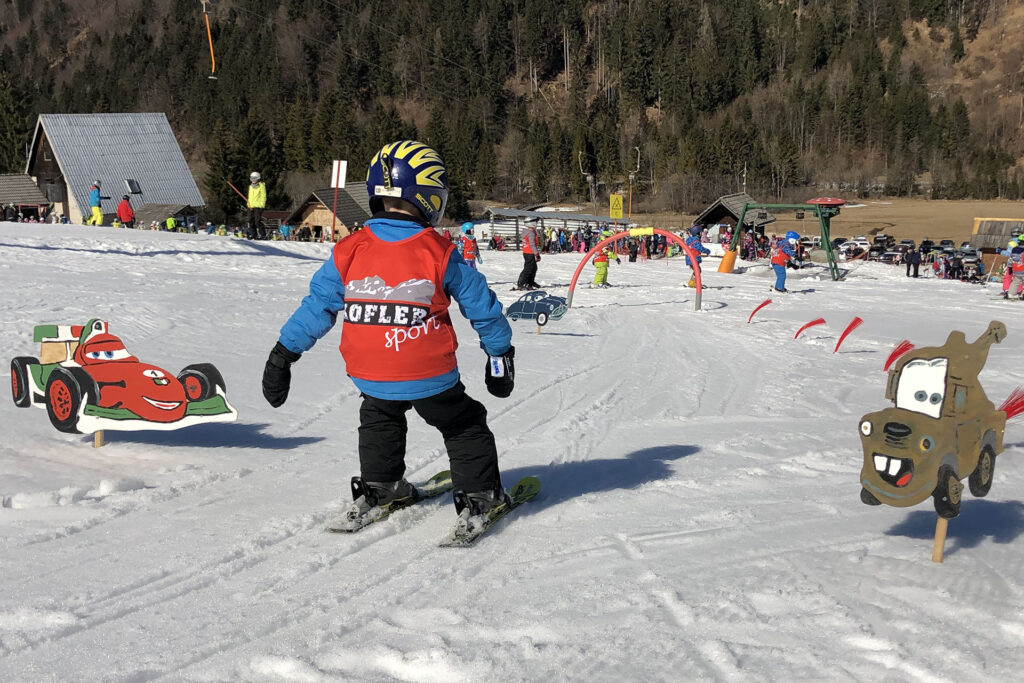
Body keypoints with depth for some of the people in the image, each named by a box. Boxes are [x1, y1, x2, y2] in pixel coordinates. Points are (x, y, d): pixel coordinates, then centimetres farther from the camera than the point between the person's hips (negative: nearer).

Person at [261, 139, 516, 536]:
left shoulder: (349, 252, -6)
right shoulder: (440, 253, -10)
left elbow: (316, 306, 0)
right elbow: (481, 305, 0)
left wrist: (283, 354, 11)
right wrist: (500, 353, 15)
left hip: (371, 377, 3)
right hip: (431, 376, -3)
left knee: (379, 424, 33)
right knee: (464, 426, 21)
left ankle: (379, 491, 36)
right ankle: (480, 496, 22)